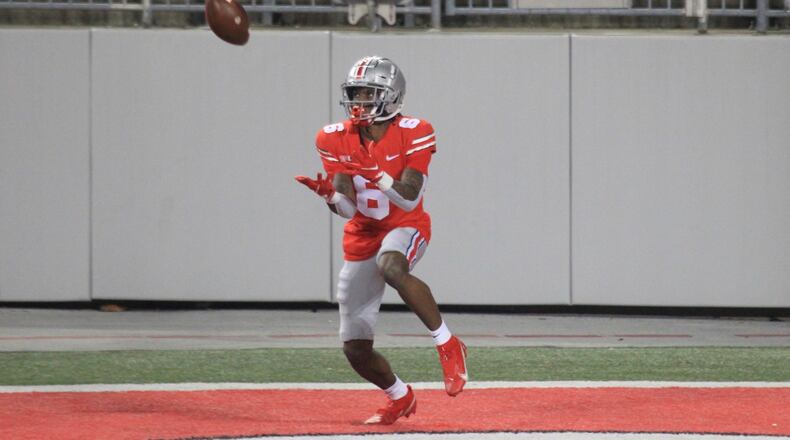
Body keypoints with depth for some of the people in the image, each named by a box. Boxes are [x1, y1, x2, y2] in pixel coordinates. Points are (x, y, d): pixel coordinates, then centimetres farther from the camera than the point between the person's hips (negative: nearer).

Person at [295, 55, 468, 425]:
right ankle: (400, 397, 33)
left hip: (404, 227, -4)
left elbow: (409, 199, -22)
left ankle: (448, 345, -27)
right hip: (362, 236, 4)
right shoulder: (336, 140, -6)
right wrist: (329, 194, -32)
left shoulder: (411, 135, -16)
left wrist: (374, 173, -36)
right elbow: (348, 208, -10)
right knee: (355, 349, 3)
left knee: (391, 267, -43)